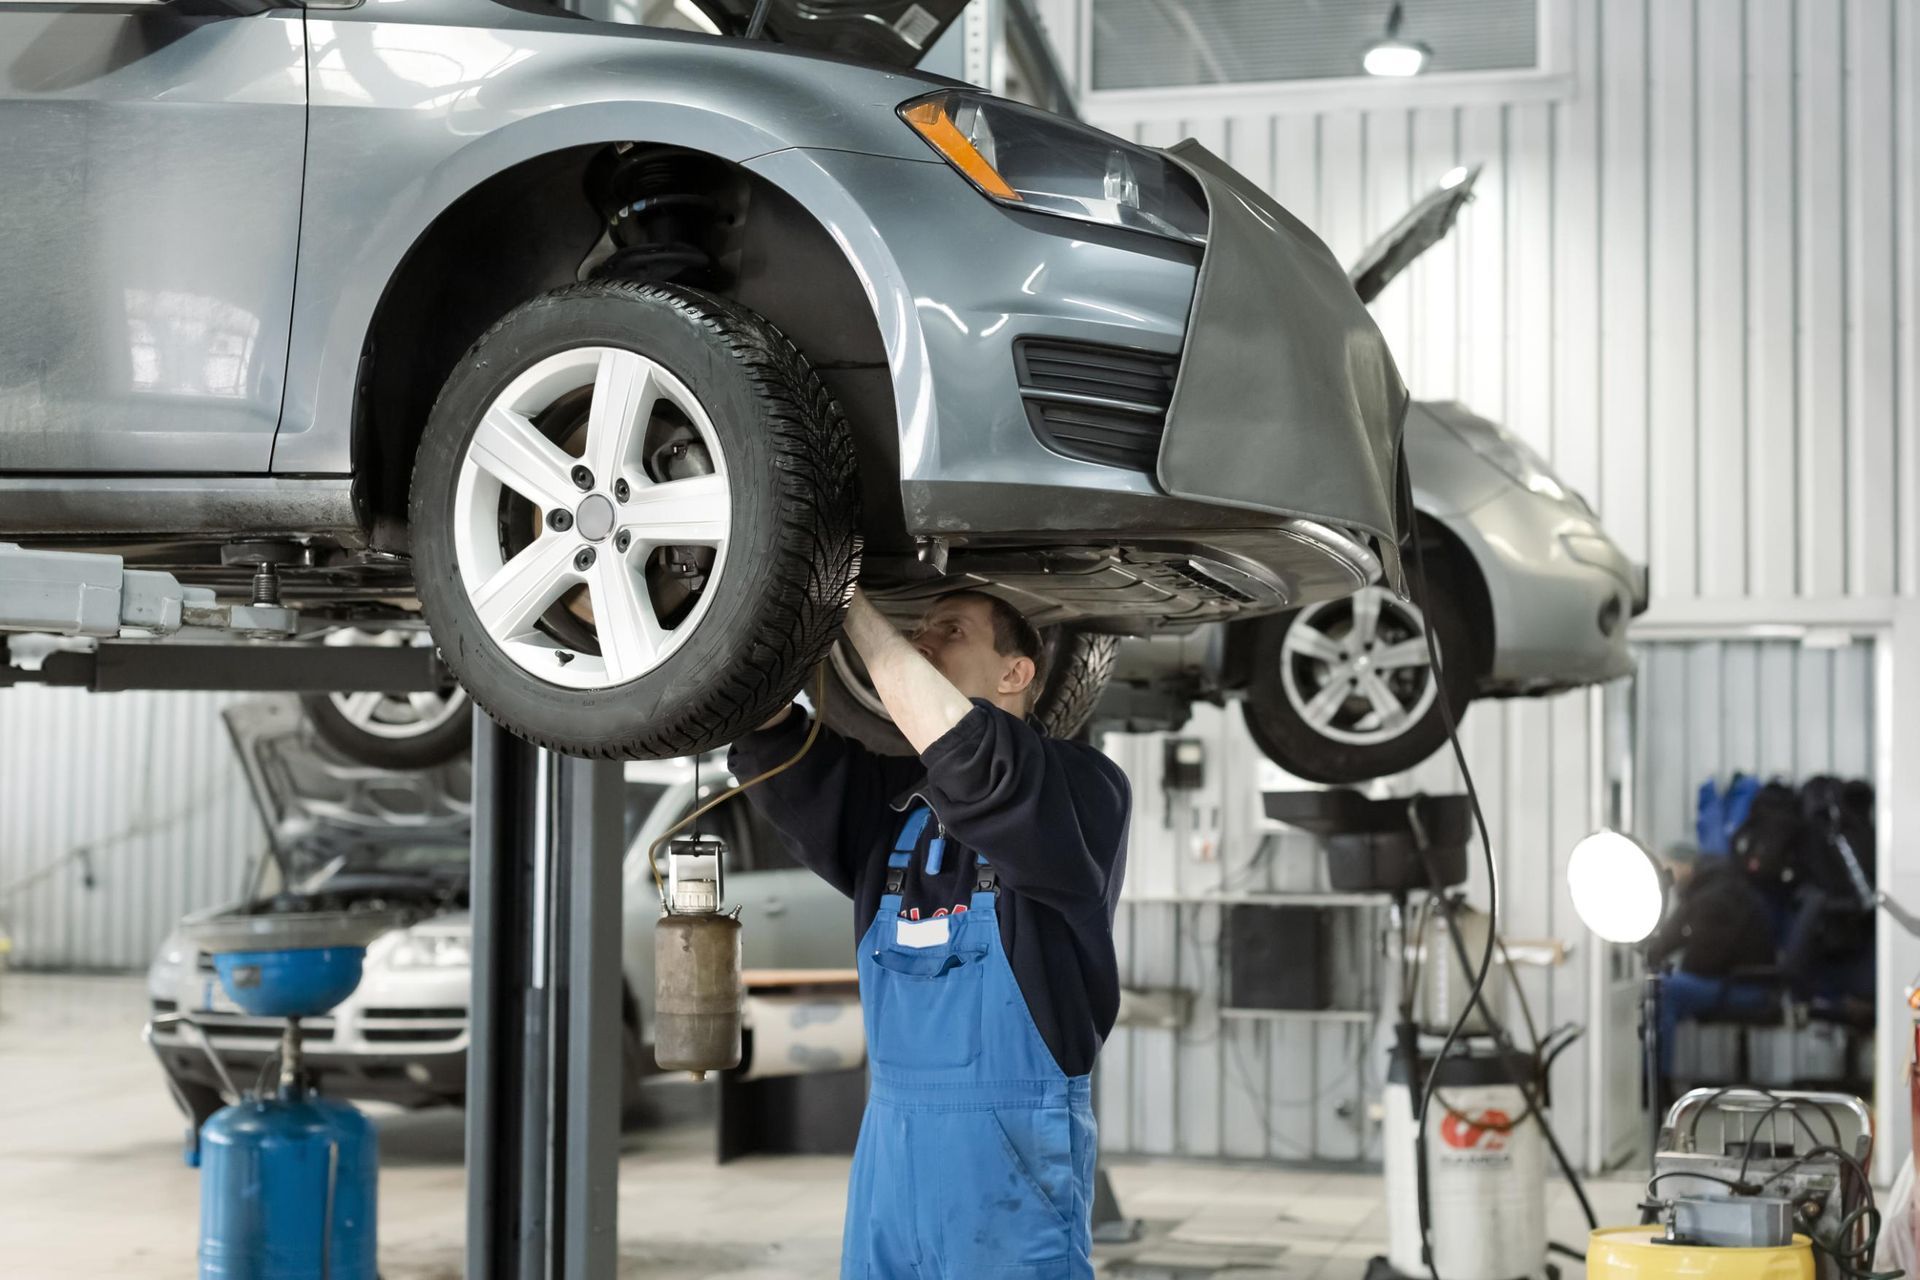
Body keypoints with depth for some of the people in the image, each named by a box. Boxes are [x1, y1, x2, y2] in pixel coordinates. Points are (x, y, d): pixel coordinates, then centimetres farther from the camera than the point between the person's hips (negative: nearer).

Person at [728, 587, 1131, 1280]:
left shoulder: (1082, 789, -7)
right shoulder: (887, 796, 12)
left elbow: (960, 749, -24)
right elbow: (777, 752, -1)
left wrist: (853, 605, -18)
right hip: (889, 1142, 6)